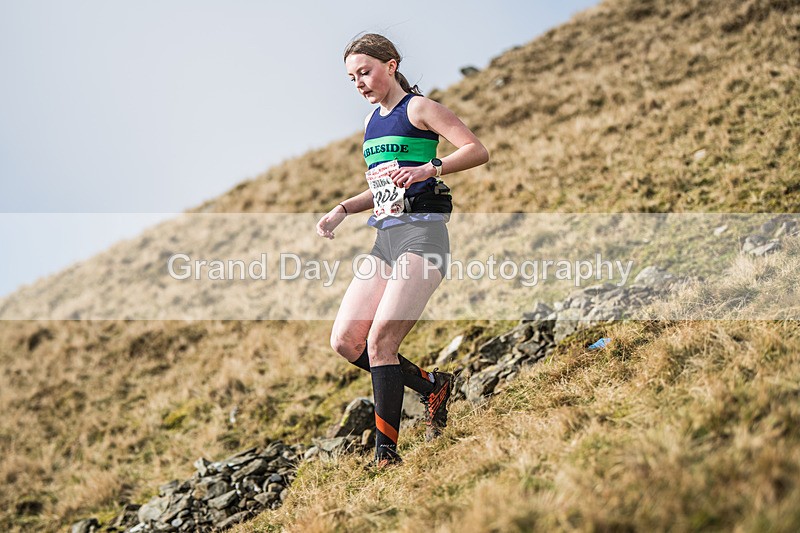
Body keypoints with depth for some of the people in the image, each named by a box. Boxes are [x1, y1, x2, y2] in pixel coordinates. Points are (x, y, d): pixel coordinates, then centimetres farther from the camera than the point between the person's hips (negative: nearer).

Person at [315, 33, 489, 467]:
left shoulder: (417, 108, -3)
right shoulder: (371, 122, 20)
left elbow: (477, 151, -14)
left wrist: (427, 170, -28)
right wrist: (342, 210, 13)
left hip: (421, 235, -8)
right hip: (385, 239, 8)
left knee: (379, 341, -17)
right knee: (345, 341, 1)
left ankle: (386, 452, -8)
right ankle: (432, 386, 18)